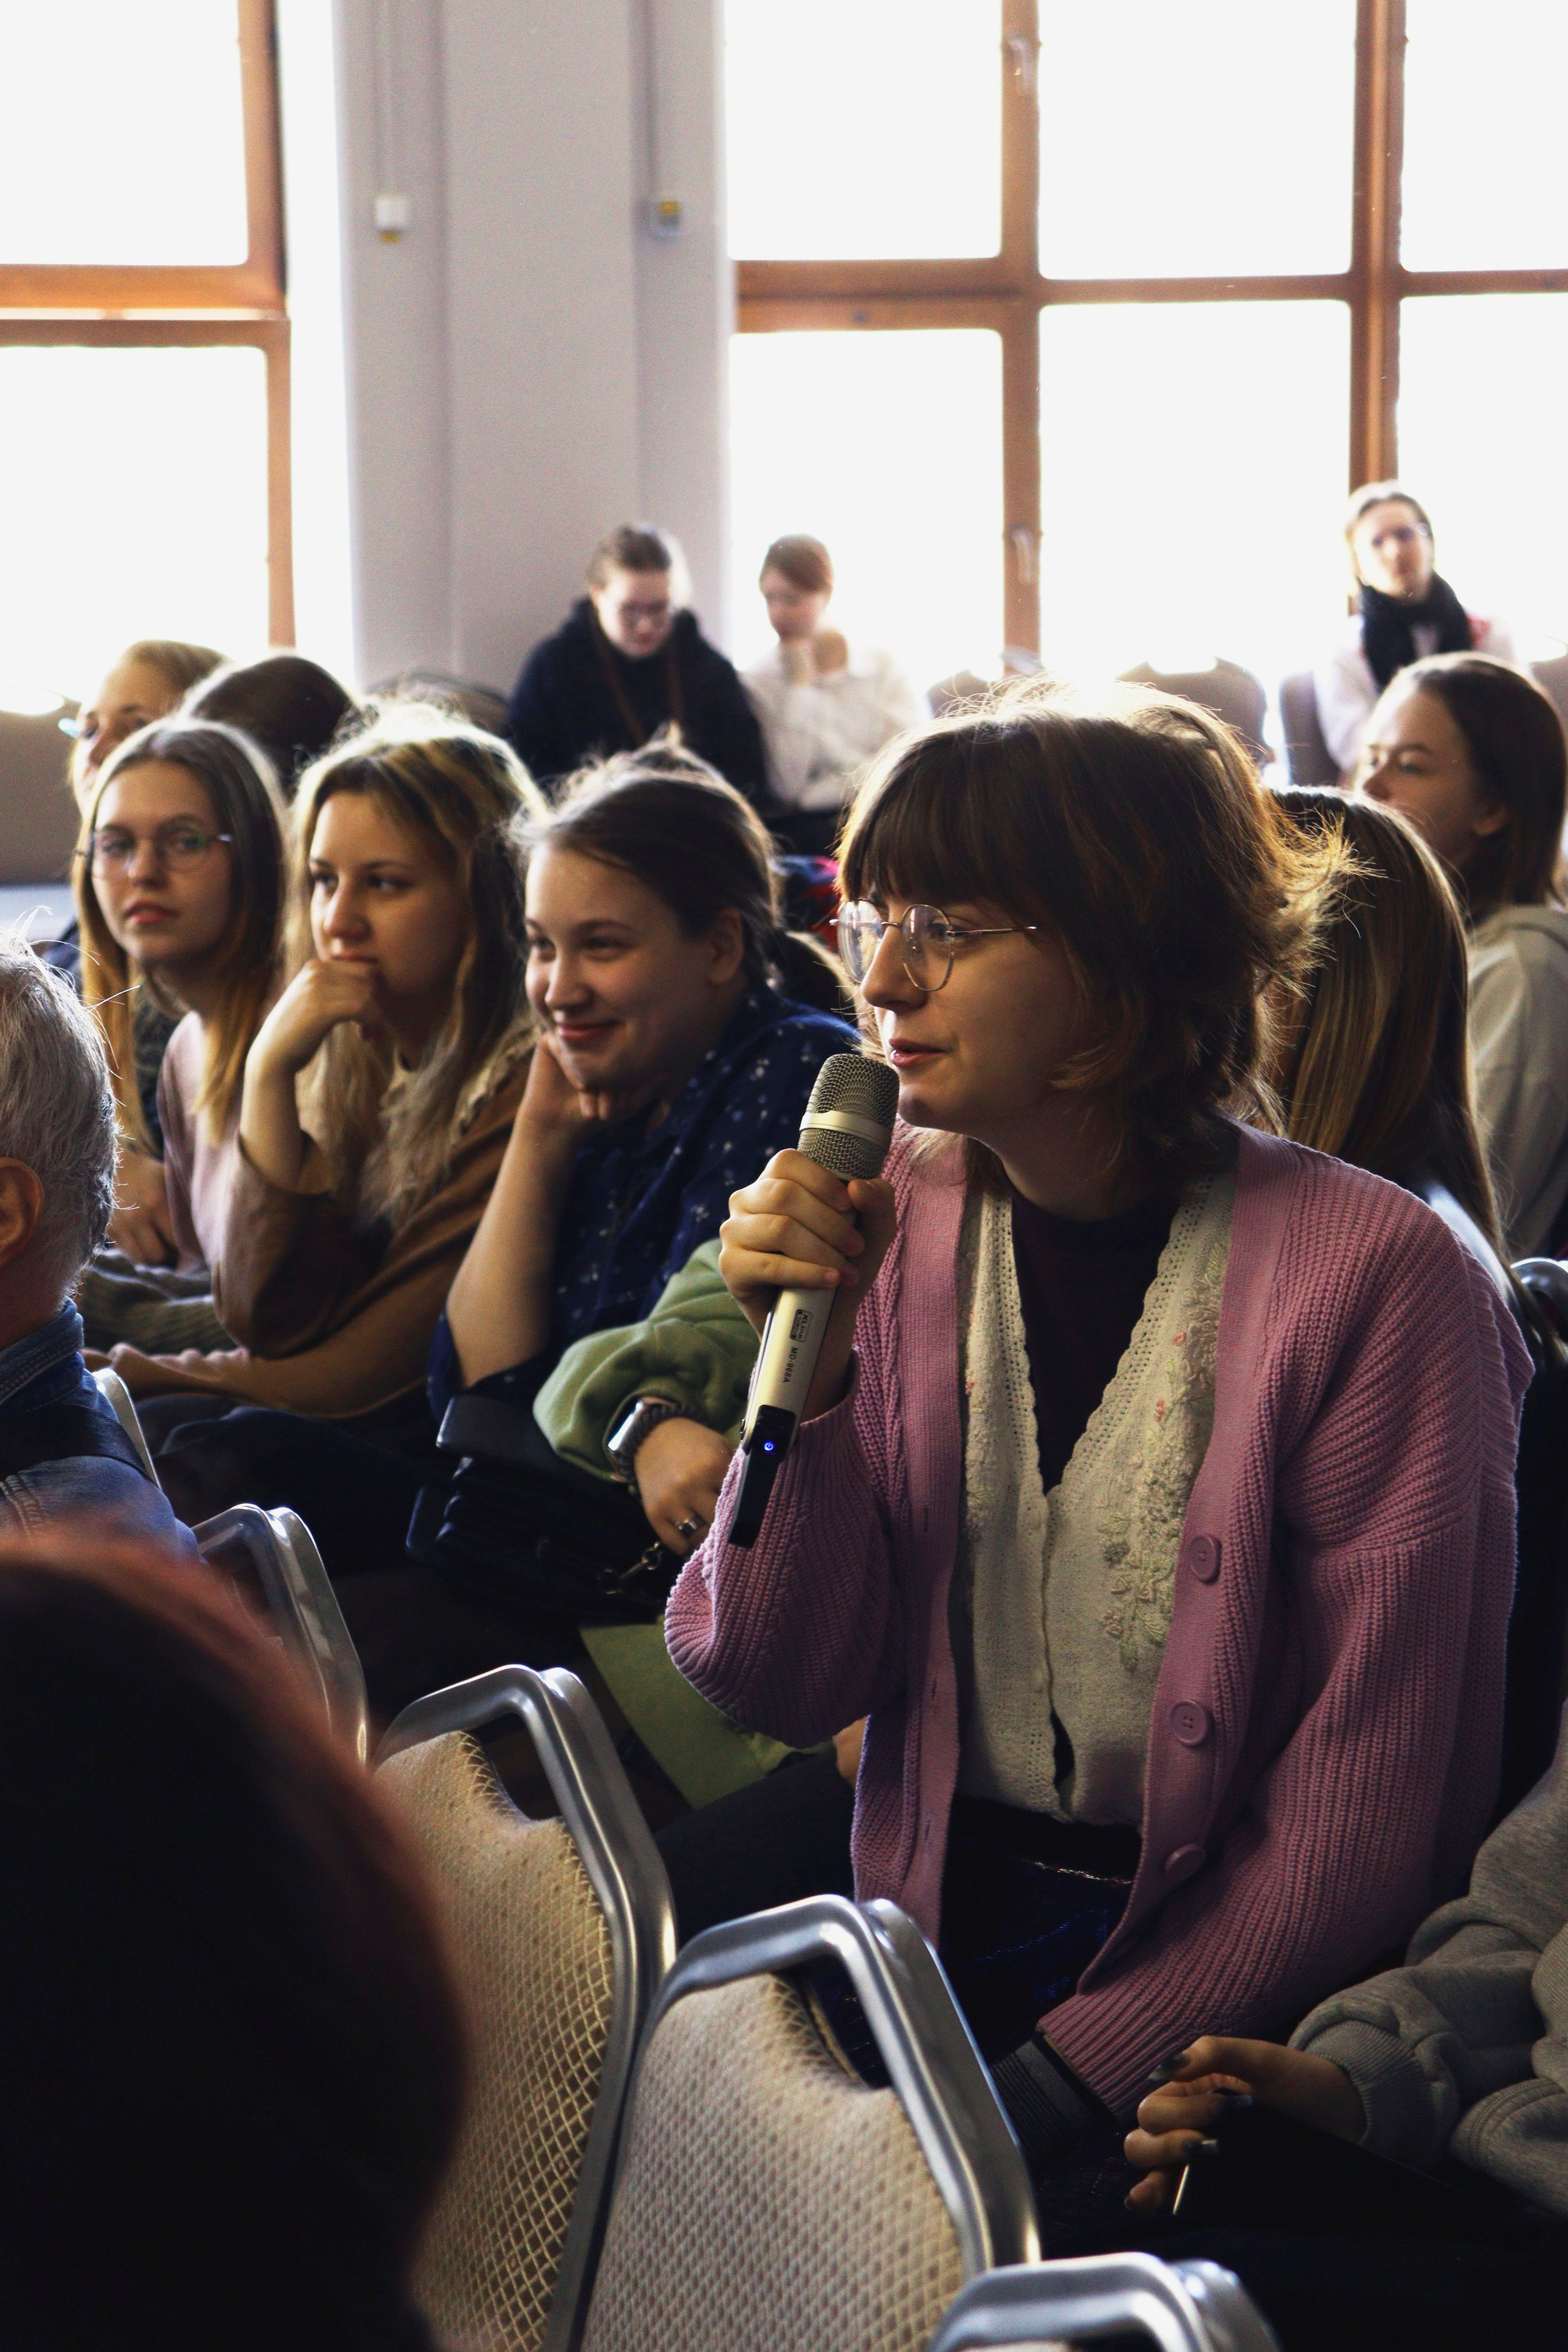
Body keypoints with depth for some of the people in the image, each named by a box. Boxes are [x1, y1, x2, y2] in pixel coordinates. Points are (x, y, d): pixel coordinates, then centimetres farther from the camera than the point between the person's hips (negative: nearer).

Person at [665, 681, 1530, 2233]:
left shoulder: (1370, 1278, -14)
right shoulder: (896, 1219, 2)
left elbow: (1374, 1813, -11)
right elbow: (783, 1686, 1)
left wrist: (1070, 2075, -15)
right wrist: (801, 1365, -13)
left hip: (1224, 1986, -5)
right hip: (938, 1929, 5)